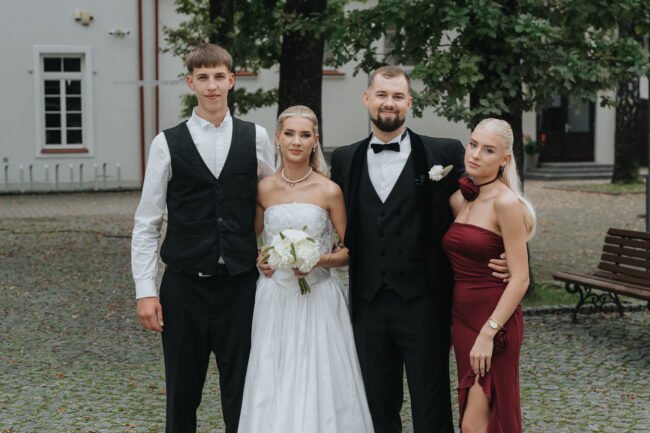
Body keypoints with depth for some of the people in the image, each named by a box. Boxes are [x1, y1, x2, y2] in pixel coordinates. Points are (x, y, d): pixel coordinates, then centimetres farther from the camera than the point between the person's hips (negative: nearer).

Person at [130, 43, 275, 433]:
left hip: (241, 284, 1)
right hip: (184, 285, 0)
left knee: (242, 394, 6)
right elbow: (146, 223, 0)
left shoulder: (256, 138, 3)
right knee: (182, 393, 9)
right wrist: (145, 291, -5)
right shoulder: (168, 144, 0)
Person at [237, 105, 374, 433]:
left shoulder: (329, 191, -4)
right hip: (274, 299, 2)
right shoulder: (264, 189, 3)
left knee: (318, 384, -1)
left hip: (317, 299, -2)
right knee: (272, 386, 4)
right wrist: (259, 261, -4)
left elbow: (350, 251, 2)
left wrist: (318, 260, -16)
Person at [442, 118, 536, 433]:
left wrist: (488, 333, -20)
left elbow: (520, 279, -17)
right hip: (461, 318, 7)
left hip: (495, 322, -7)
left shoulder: (506, 202, -14)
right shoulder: (458, 198, 7)